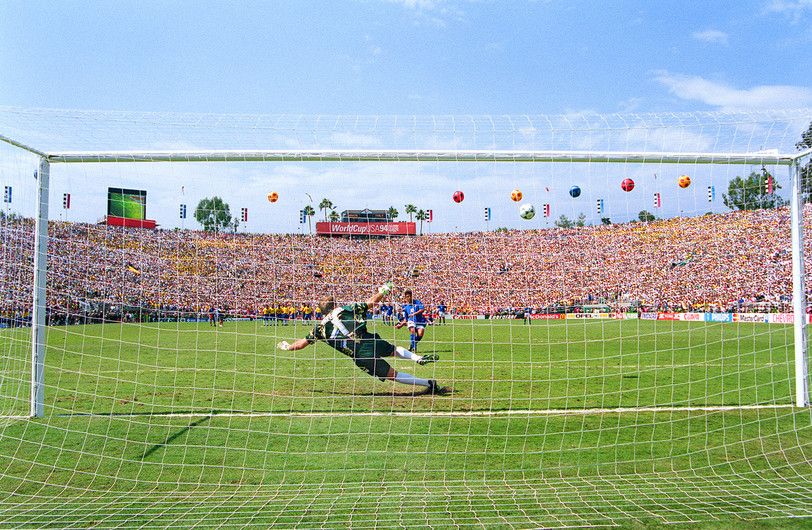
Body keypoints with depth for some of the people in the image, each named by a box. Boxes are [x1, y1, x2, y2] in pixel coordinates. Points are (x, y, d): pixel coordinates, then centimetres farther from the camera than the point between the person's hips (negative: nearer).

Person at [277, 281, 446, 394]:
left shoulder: (321, 326, 14)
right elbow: (371, 302, 16)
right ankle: (419, 358, 10)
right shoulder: (348, 309, 14)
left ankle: (428, 384, -3)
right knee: (394, 349, 33)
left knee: (393, 374, 4)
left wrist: (287, 347, 40)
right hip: (371, 341, 2)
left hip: (360, 356, -2)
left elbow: (302, 343, 22)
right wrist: (382, 292, 33)